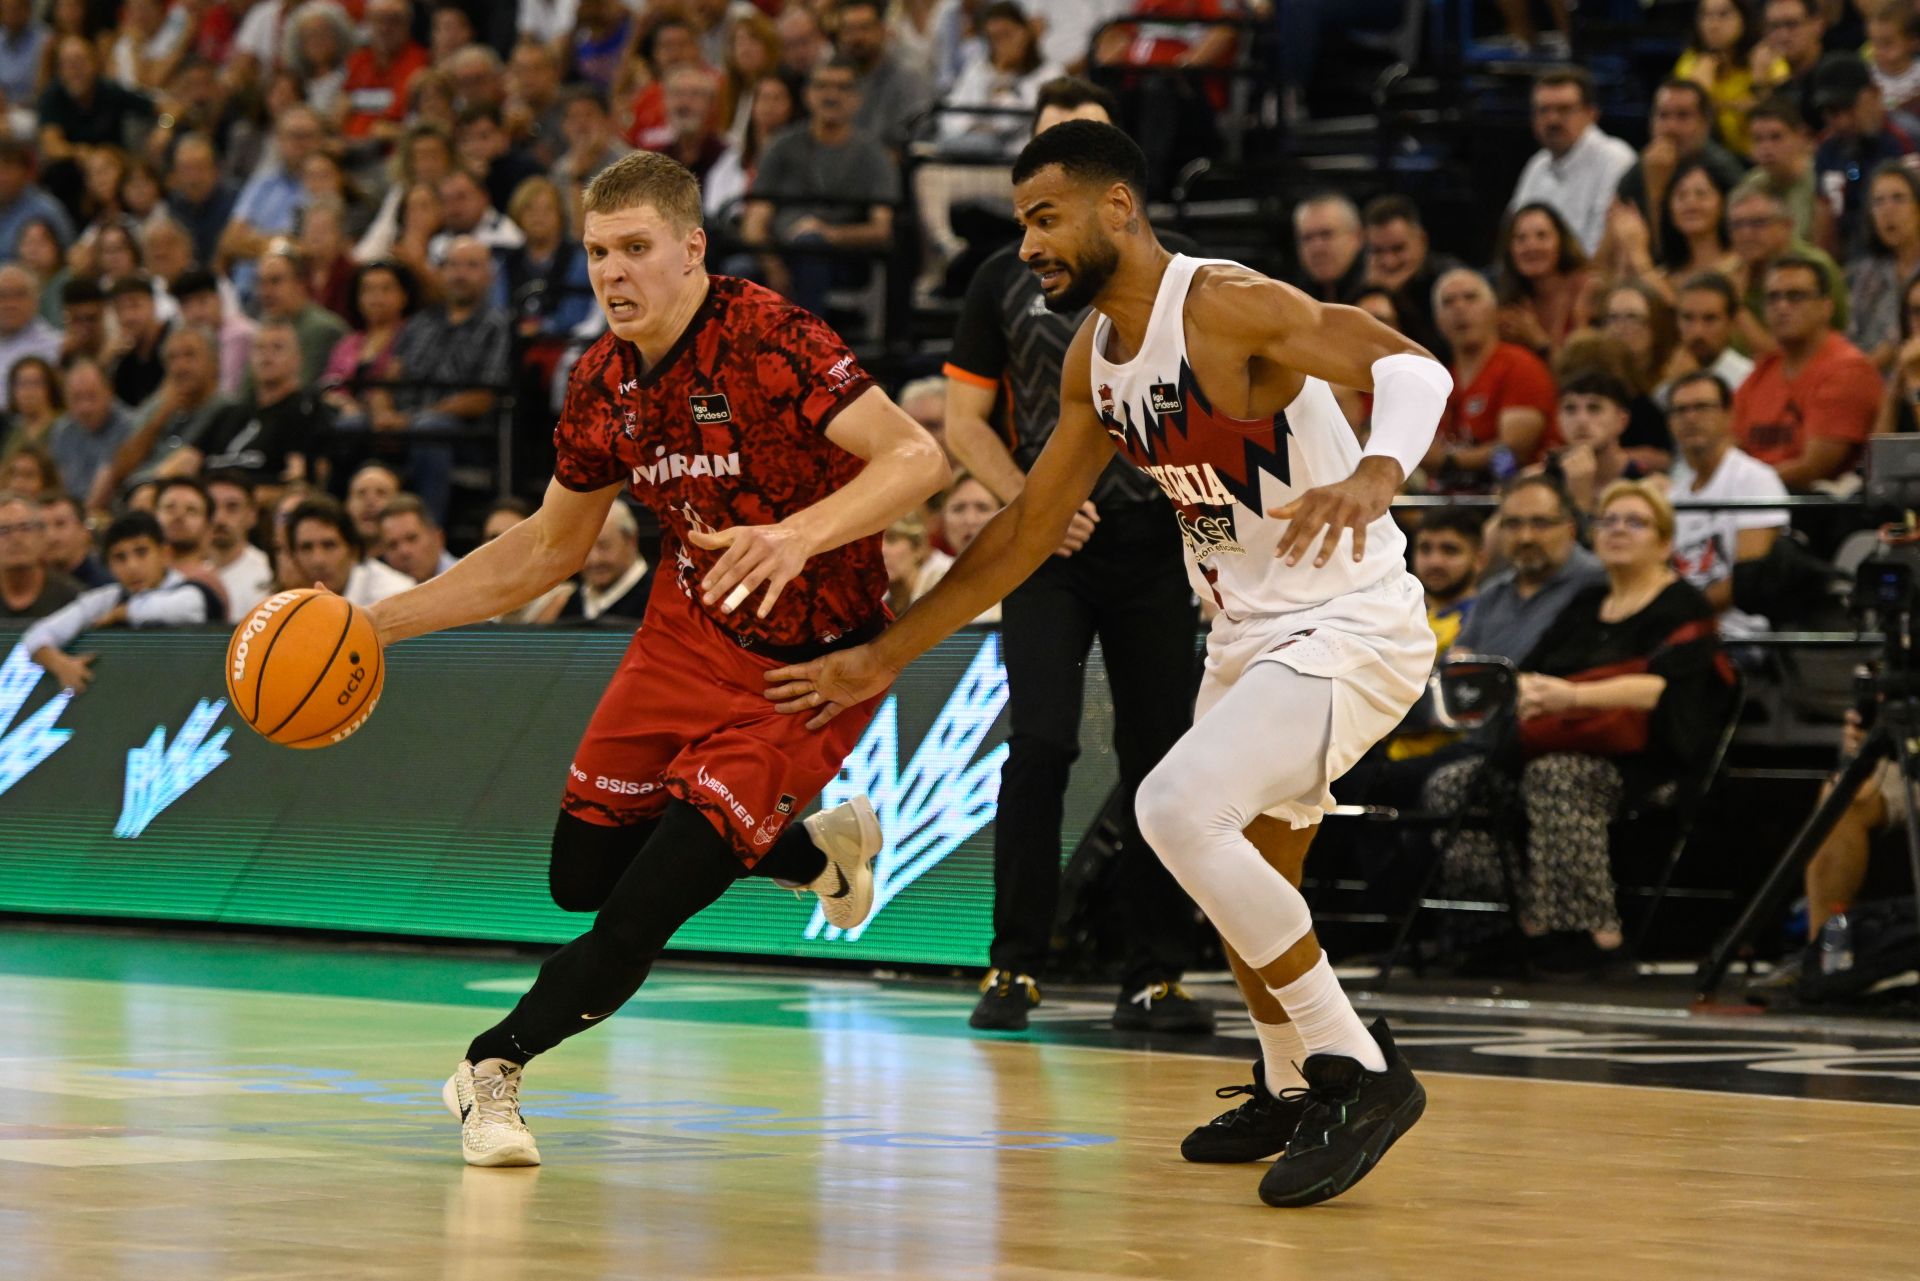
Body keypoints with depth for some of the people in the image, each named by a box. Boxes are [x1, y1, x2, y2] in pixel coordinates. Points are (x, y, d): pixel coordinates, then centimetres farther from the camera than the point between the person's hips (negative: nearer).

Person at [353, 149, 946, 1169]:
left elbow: (918, 458, -33)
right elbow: (548, 549, 11)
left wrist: (800, 534, -49)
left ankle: (494, 1067, 4)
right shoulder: (604, 383, -3)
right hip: (692, 629, 7)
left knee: (655, 893, -14)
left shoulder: (765, 340, -25)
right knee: (581, 874, 8)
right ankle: (807, 846, 31)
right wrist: (380, 623, 8)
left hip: (810, 661, -7)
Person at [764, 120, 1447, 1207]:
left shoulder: (1229, 307, -20)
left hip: (1353, 628, -9)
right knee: (1245, 877, 19)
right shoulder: (1096, 357, 7)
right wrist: (886, 658, 15)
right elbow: (1027, 531, 16)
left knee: (1180, 808, -25)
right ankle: (1292, 1093, 41)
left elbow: (1413, 367, -34)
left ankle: (1360, 1073, -17)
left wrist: (1374, 476, -55)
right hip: (1249, 632, 9)